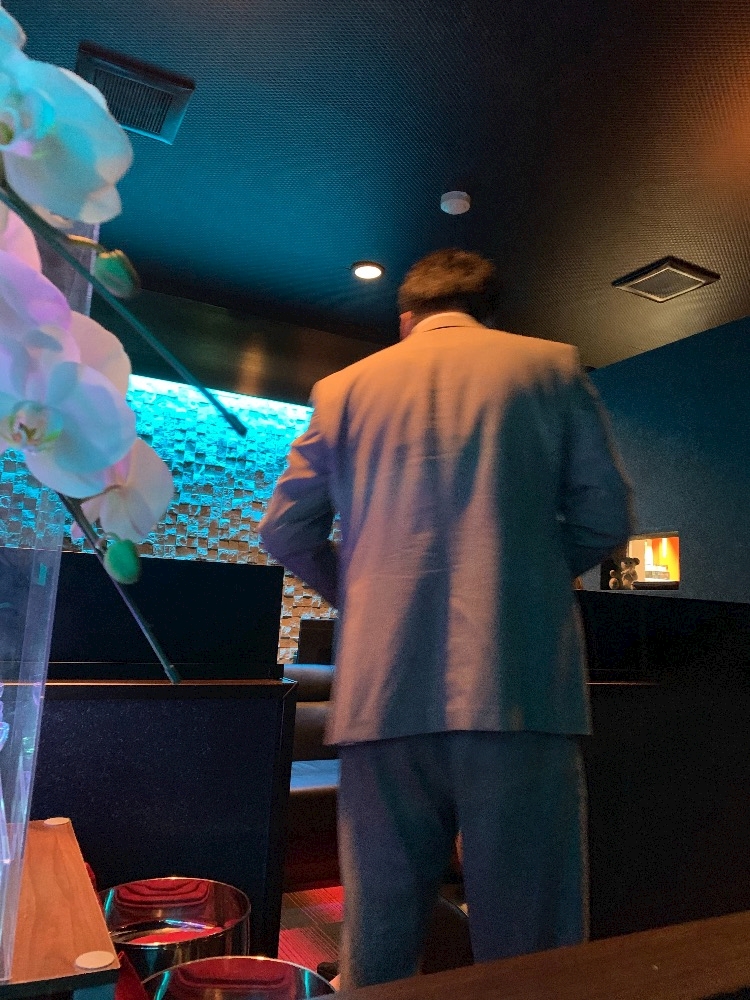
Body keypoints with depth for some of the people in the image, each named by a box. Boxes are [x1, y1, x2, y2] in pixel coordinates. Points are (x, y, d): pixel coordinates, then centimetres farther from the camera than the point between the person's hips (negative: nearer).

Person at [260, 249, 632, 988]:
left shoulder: (345, 387, 12)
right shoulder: (552, 366, 10)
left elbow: (284, 530, 11)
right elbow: (604, 518, 5)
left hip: (384, 693, 2)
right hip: (519, 686, -1)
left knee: (377, 947, 12)